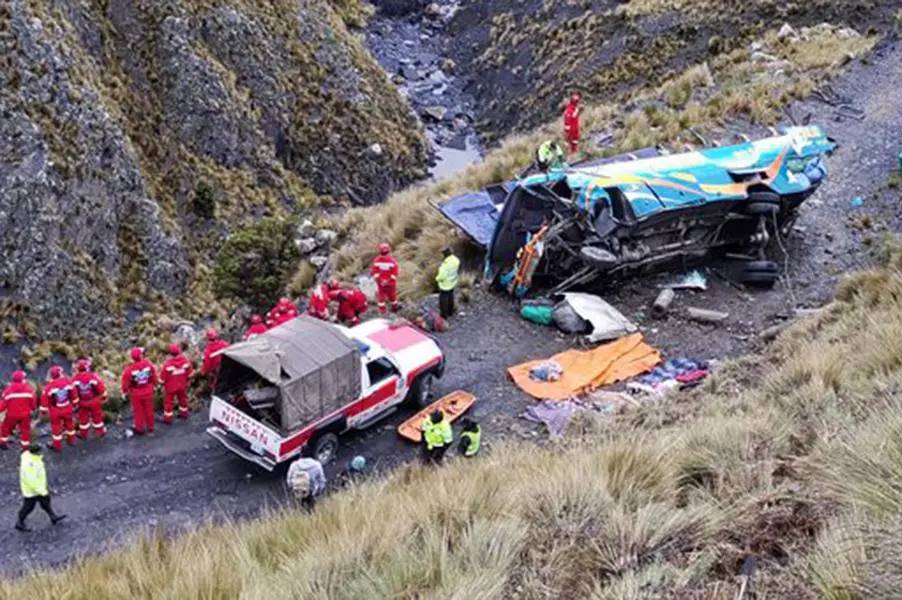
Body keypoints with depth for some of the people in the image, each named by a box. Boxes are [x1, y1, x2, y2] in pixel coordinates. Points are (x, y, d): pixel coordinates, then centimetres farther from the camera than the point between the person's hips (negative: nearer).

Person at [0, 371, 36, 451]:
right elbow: (33, 401, 1)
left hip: (12, 414, 0)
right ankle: (25, 447, 15)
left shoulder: (9, 389, -13)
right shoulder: (29, 389, -8)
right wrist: (33, 408, 19)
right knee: (25, 430, 12)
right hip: (25, 414, 0)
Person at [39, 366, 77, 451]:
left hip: (55, 410, -3)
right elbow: (74, 393, 1)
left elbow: (44, 398, -14)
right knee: (69, 423, 24)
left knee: (56, 427, 12)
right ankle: (71, 440, 43)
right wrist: (74, 403, 18)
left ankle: (57, 445, 22)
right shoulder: (67, 382, -13)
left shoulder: (49, 386, -22)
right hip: (67, 408, 3)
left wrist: (43, 410, 0)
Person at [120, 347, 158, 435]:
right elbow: (154, 376, -2)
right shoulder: (148, 364, -17)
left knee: (138, 411, 14)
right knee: (149, 410, 18)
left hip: (136, 394, -2)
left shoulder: (129, 369, -26)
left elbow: (125, 382, -15)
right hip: (148, 392, 2)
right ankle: (150, 427, 34)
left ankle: (139, 429, 28)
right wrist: (154, 386, 15)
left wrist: (125, 392, 3)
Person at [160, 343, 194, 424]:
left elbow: (162, 377, -18)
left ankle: (168, 418, 26)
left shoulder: (168, 363, -31)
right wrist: (187, 381, 14)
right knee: (182, 398, 26)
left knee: (168, 402, 14)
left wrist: (162, 384, 1)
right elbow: (190, 373, -4)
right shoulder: (185, 360, -19)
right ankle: (184, 413, 45)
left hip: (170, 387, -4)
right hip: (182, 385, 4)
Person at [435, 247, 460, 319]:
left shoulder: (446, 264, -37)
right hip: (452, 283, 8)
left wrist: (437, 278, -10)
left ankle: (444, 315, 28)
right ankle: (450, 311, 45)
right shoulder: (456, 260, -13)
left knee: (443, 300, 13)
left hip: (445, 285, -8)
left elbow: (442, 276, -30)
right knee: (450, 297, 27)